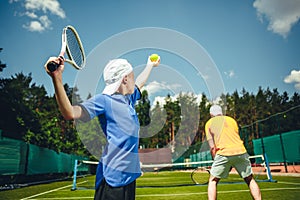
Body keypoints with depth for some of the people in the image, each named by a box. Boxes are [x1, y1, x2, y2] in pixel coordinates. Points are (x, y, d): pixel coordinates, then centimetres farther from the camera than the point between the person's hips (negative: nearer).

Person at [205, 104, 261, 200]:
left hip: (224, 153, -2)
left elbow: (212, 147, 5)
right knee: (250, 180, 20)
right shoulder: (231, 119, 22)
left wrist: (216, 160, 14)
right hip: (241, 152, 3)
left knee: (213, 181, 13)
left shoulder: (209, 123, 14)